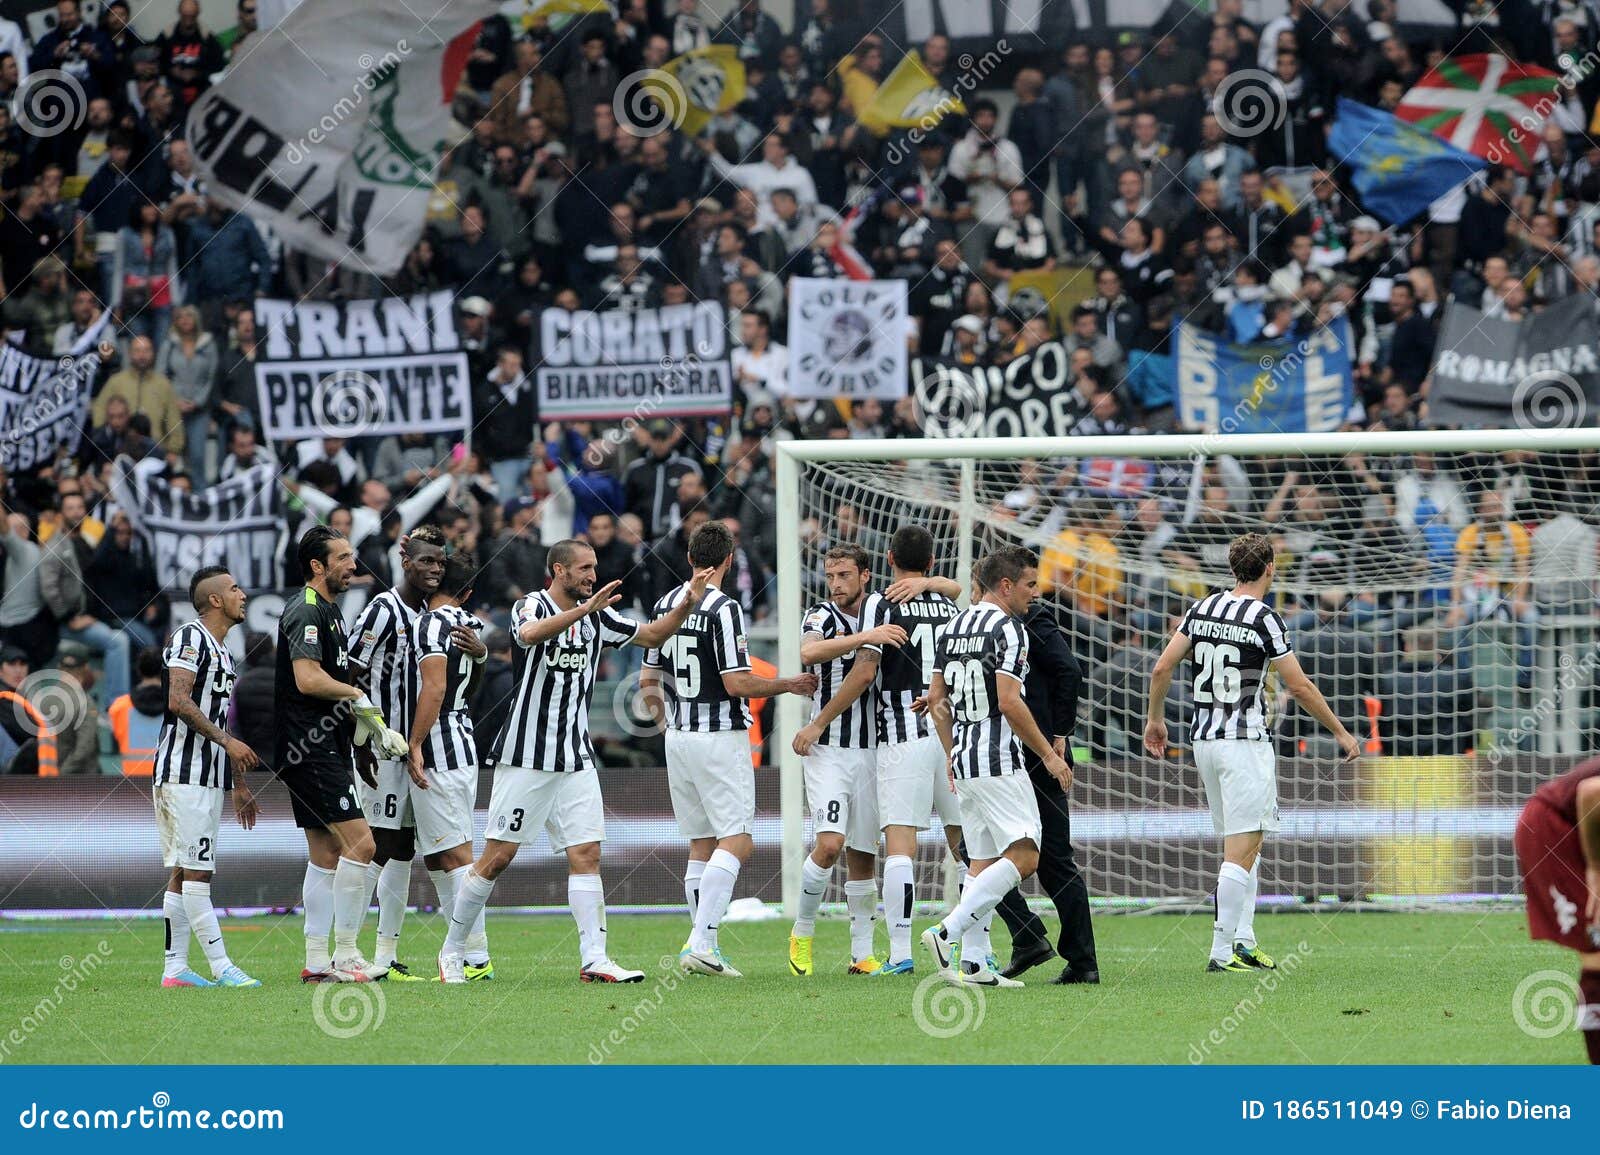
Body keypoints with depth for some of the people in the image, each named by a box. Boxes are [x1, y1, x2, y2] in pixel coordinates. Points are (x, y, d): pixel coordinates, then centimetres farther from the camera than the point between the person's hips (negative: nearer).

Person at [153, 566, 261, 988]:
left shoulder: (223, 652, 22)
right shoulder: (190, 638, -8)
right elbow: (178, 701, -19)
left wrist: (239, 785, 27)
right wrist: (227, 740, -20)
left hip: (210, 776, 10)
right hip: (184, 774, -10)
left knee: (182, 873, 8)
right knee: (196, 871, -10)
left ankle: (175, 968, 7)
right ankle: (221, 966, -13)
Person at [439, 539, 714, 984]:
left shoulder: (596, 617, 9)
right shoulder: (532, 606, -10)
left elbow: (651, 635, 18)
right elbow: (530, 633, -34)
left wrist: (687, 604, 2)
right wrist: (584, 609, -44)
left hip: (576, 759, 6)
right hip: (526, 758, -6)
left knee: (587, 855, -4)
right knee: (497, 858, -2)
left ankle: (594, 959, -6)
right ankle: (453, 950, 11)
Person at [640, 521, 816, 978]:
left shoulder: (666, 605, 8)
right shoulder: (723, 609, -14)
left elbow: (648, 682, 13)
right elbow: (737, 683, -17)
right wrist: (789, 684, -3)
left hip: (678, 736, 7)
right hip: (721, 736, -7)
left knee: (701, 845, 12)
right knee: (736, 841, -7)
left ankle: (704, 946, 9)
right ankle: (701, 942, -19)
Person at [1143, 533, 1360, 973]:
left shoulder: (1203, 608, 7)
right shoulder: (1263, 618, -12)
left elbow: (1162, 668, 7)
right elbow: (1299, 686, -10)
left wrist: (1155, 719, 21)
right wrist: (1341, 733, 0)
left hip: (1204, 739, 7)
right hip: (1245, 740, -7)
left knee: (1243, 846, 17)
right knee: (1242, 850, -7)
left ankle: (1243, 942, 16)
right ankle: (1222, 952, -12)